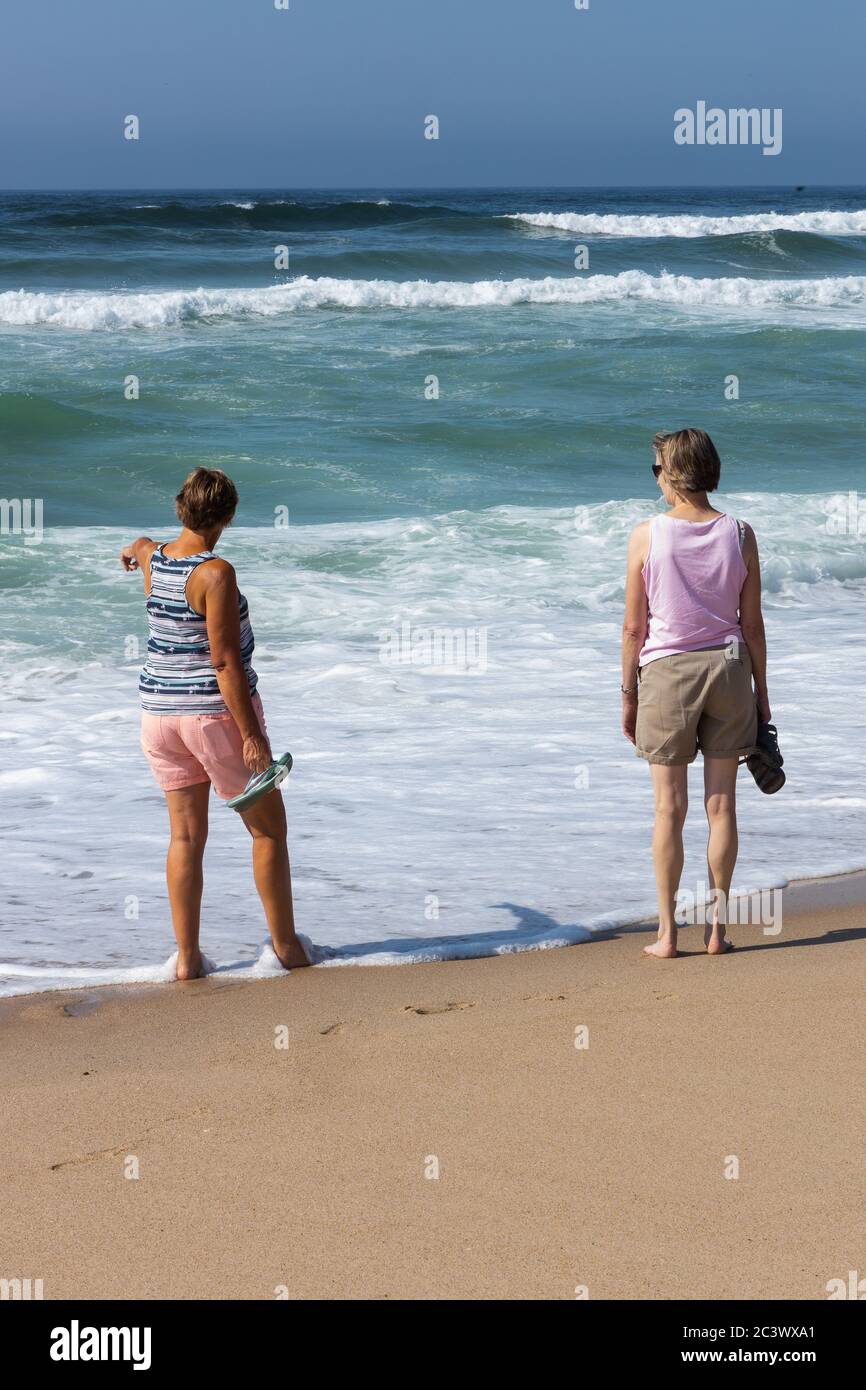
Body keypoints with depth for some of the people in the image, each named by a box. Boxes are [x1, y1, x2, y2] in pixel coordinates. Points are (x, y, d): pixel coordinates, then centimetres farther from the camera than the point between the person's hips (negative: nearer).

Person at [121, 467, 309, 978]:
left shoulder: (154, 558, 2)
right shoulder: (216, 573, -19)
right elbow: (225, 660, -22)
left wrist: (132, 550, 56)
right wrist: (252, 736, -19)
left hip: (162, 712, 6)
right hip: (219, 711, -6)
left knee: (187, 836, 10)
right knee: (269, 829, 9)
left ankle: (188, 957, 9)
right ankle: (287, 945, 15)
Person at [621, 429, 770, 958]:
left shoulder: (647, 536, -9)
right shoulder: (739, 535, -3)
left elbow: (634, 627, -5)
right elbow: (752, 624, 1)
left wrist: (628, 694, 5)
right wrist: (761, 694, 10)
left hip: (666, 673, -2)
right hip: (727, 667, 2)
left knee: (670, 808, 4)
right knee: (721, 805, 8)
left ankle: (667, 933, 7)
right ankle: (717, 928, 9)